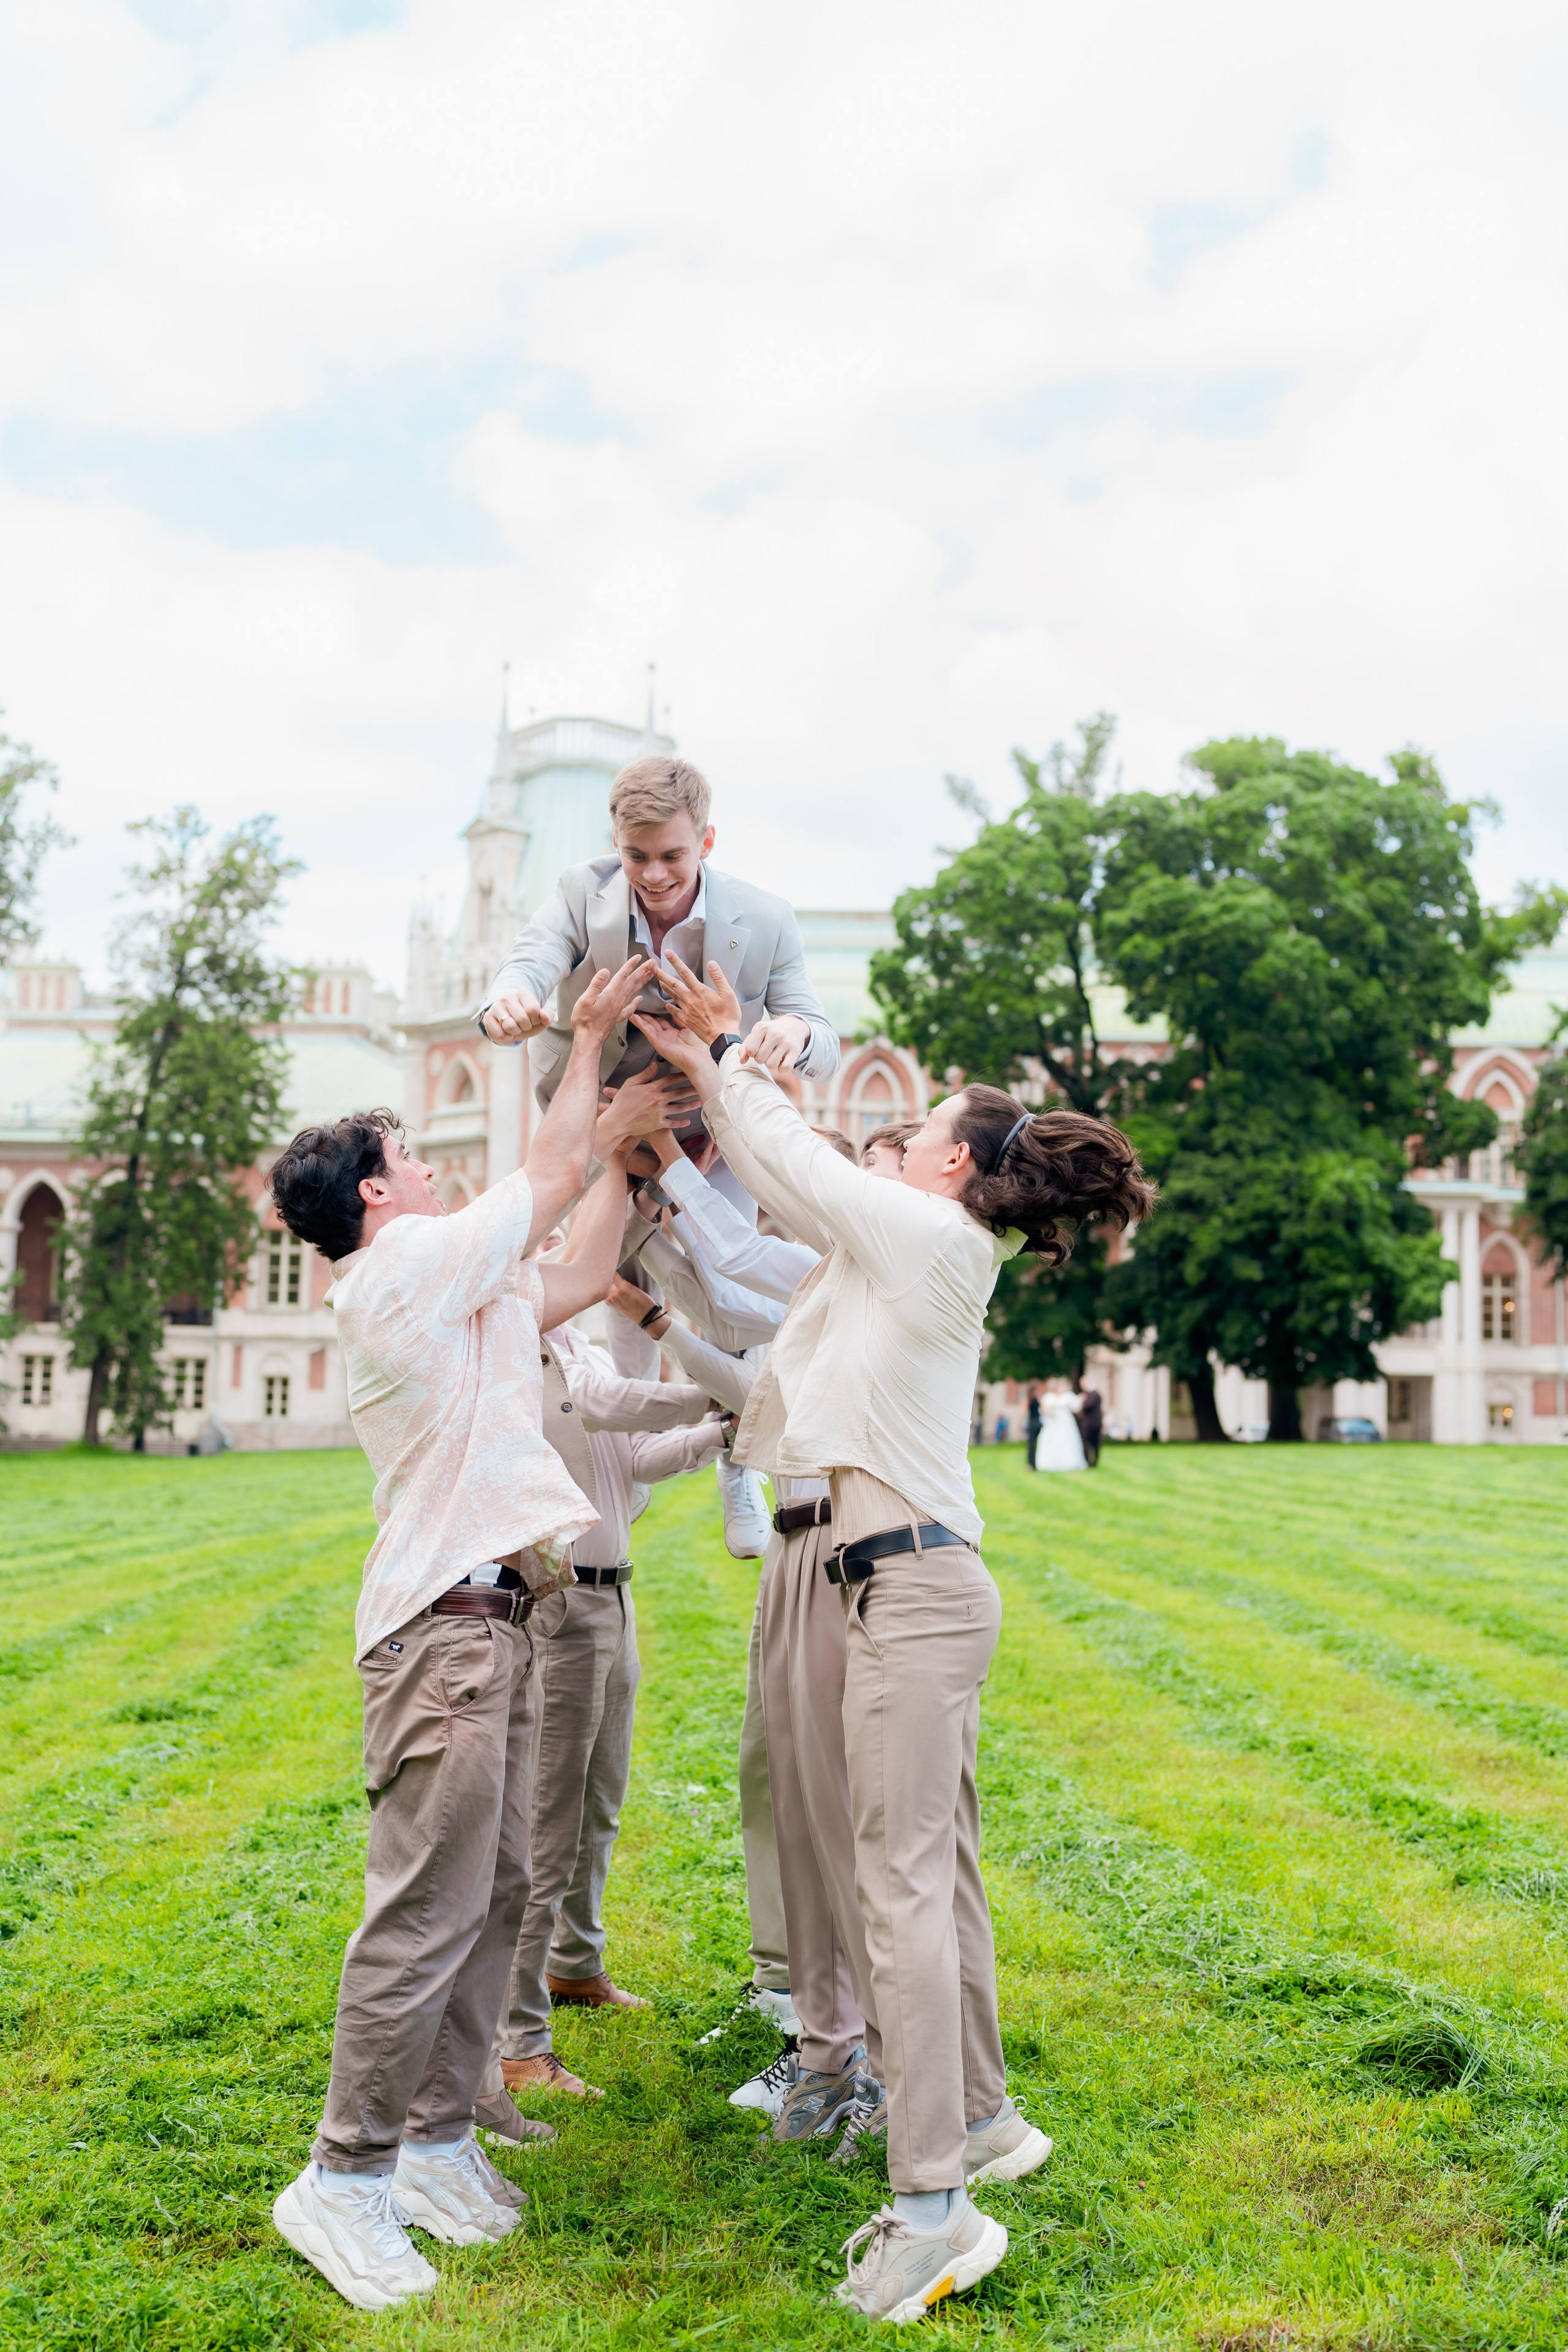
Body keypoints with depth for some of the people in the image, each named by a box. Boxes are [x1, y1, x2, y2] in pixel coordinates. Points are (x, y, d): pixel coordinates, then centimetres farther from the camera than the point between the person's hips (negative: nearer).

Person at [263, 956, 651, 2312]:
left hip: (492, 1618, 10)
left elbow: (583, 1281, 25)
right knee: (429, 1911, -8)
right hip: (447, 1626, -10)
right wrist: (589, 1039, 12)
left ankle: (437, 2135, 21)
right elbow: (554, 1172, -1)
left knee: (499, 1893, 12)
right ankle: (345, 2179, 1)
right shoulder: (404, 1267, -9)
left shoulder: (450, 1288, 19)